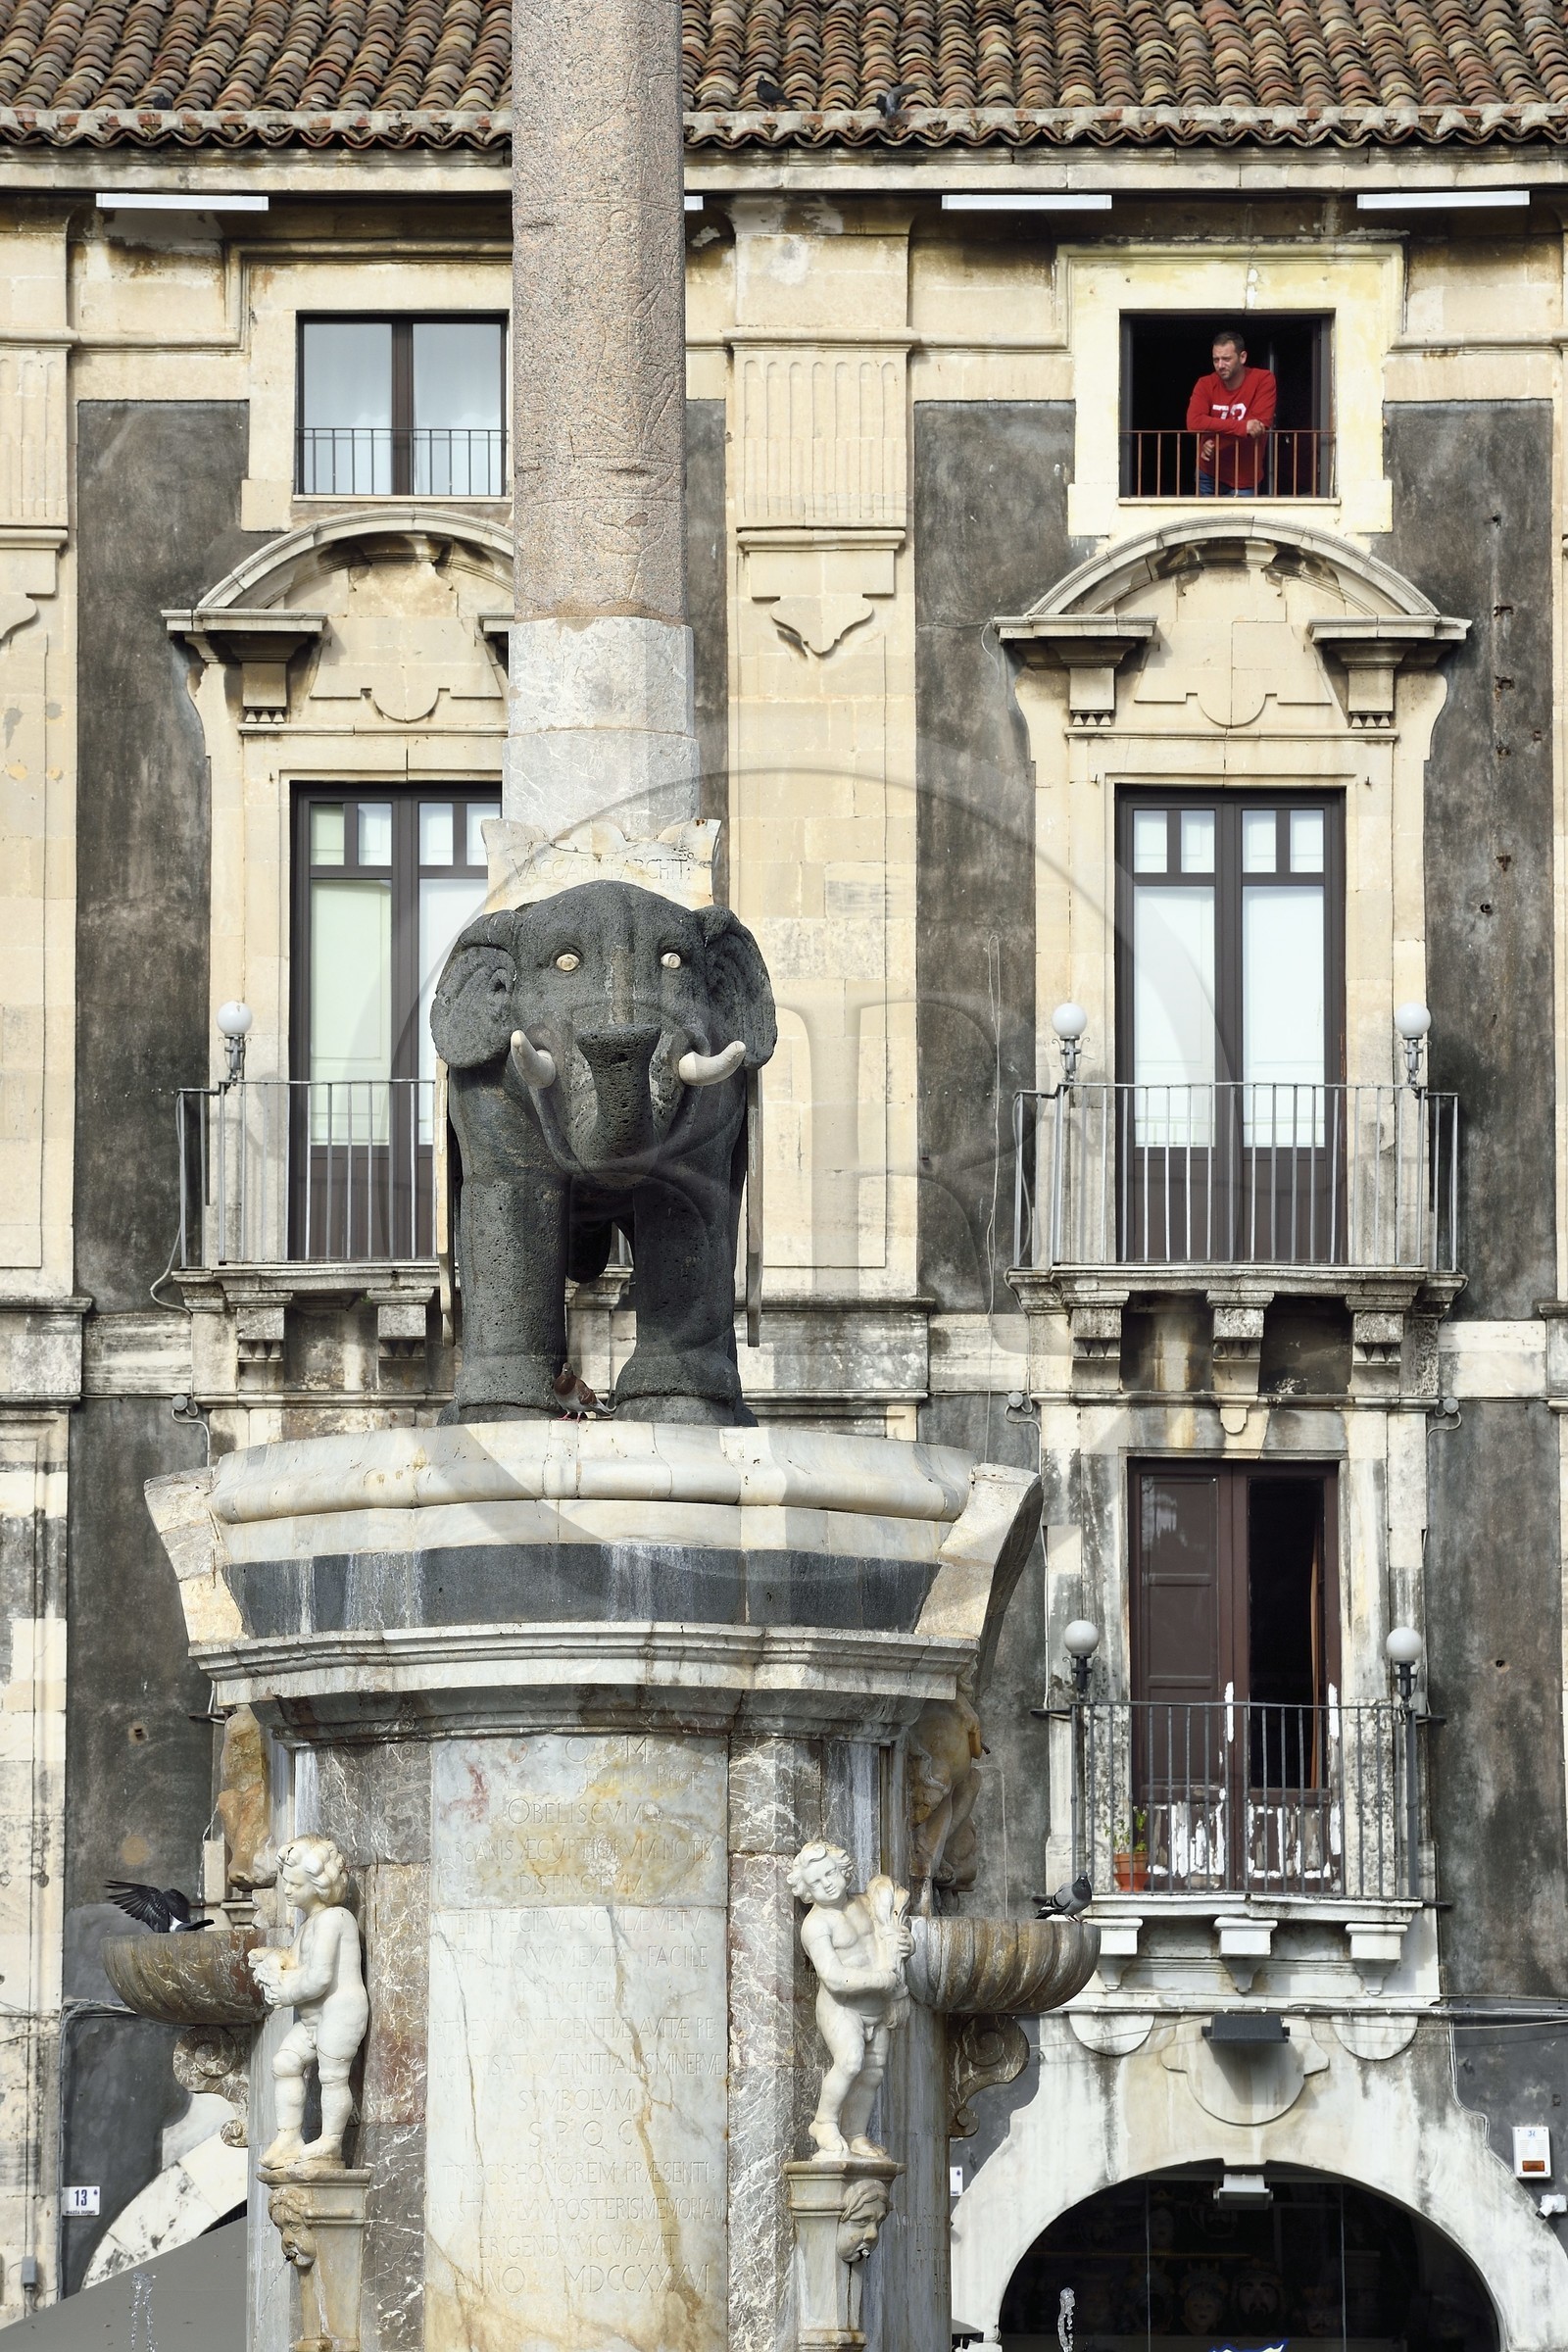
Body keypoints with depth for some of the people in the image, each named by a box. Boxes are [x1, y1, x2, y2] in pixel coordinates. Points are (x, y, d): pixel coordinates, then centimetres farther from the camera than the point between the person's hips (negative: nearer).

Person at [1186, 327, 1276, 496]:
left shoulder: (1263, 380, -11)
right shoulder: (1205, 385, -5)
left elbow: (1261, 423, -21)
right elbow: (1194, 423, -22)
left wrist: (1216, 445, -20)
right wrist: (1242, 426, -30)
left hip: (1244, 480, -2)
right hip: (1209, 476, 2)